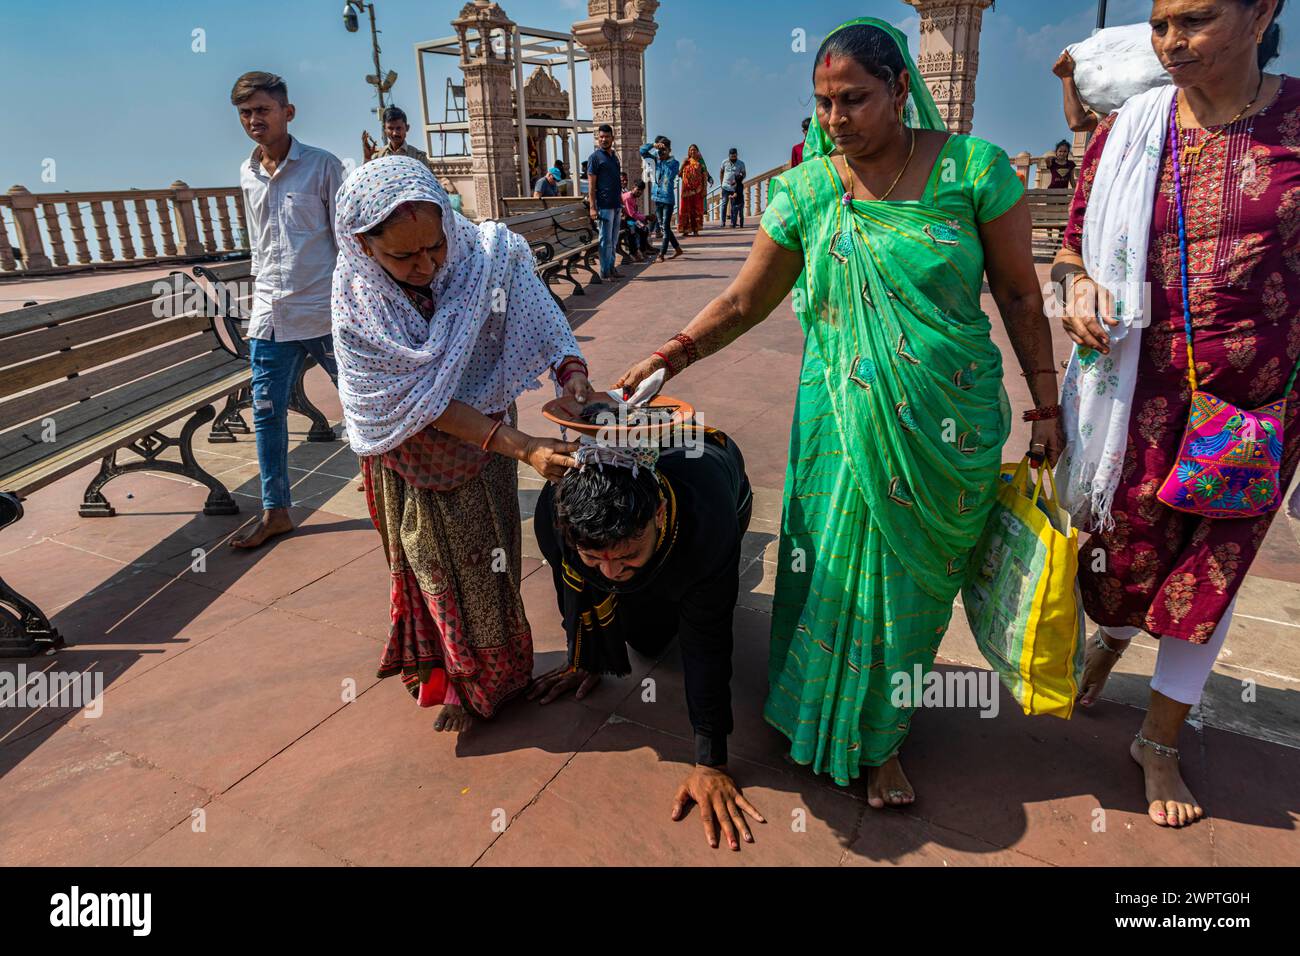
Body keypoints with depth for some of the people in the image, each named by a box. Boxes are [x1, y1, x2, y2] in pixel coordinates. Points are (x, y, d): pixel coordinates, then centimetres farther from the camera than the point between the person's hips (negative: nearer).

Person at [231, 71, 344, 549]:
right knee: (266, 414, 7)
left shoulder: (323, 166, -5)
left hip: (325, 314, -5)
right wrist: (260, 298, 20)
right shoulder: (247, 175, 12)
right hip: (270, 318, 6)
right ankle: (275, 511, 20)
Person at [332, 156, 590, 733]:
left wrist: (573, 373, -46)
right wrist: (522, 447, -38)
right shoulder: (358, 308, -26)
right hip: (414, 455, -1)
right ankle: (441, 665, 40)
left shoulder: (488, 256, -23)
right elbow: (427, 404, -29)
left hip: (484, 434, 2)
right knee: (434, 561, 14)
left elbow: (544, 323, -22)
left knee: (486, 554, 12)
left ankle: (483, 678, 35)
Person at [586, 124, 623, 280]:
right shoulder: (595, 157, -6)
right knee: (606, 239, -4)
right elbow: (591, 184, -10)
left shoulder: (614, 156, 16)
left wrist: (621, 201, 18)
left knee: (614, 240, 12)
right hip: (604, 205, -7)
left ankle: (611, 269, 20)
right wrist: (592, 207, -17)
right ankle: (605, 272, 2)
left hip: (616, 204, 7)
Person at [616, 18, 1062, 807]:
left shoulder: (973, 168, -5)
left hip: (951, 426, 0)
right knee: (843, 570, 7)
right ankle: (860, 738, 34)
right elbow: (743, 304, 3)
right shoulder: (806, 190, -2)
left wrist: (1046, 406, 2)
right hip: (842, 426, 1)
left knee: (914, 574, 11)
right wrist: (665, 359, -6)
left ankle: (883, 737, 36)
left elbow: (1020, 296, 1)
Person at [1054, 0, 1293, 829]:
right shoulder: (1126, 134, 1)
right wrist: (1078, 288, -12)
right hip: (1146, 388, 1)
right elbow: (1075, 244, 10)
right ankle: (1111, 637, 48)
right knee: (1125, 543, 10)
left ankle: (1162, 740, 27)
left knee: (1211, 565, 7)